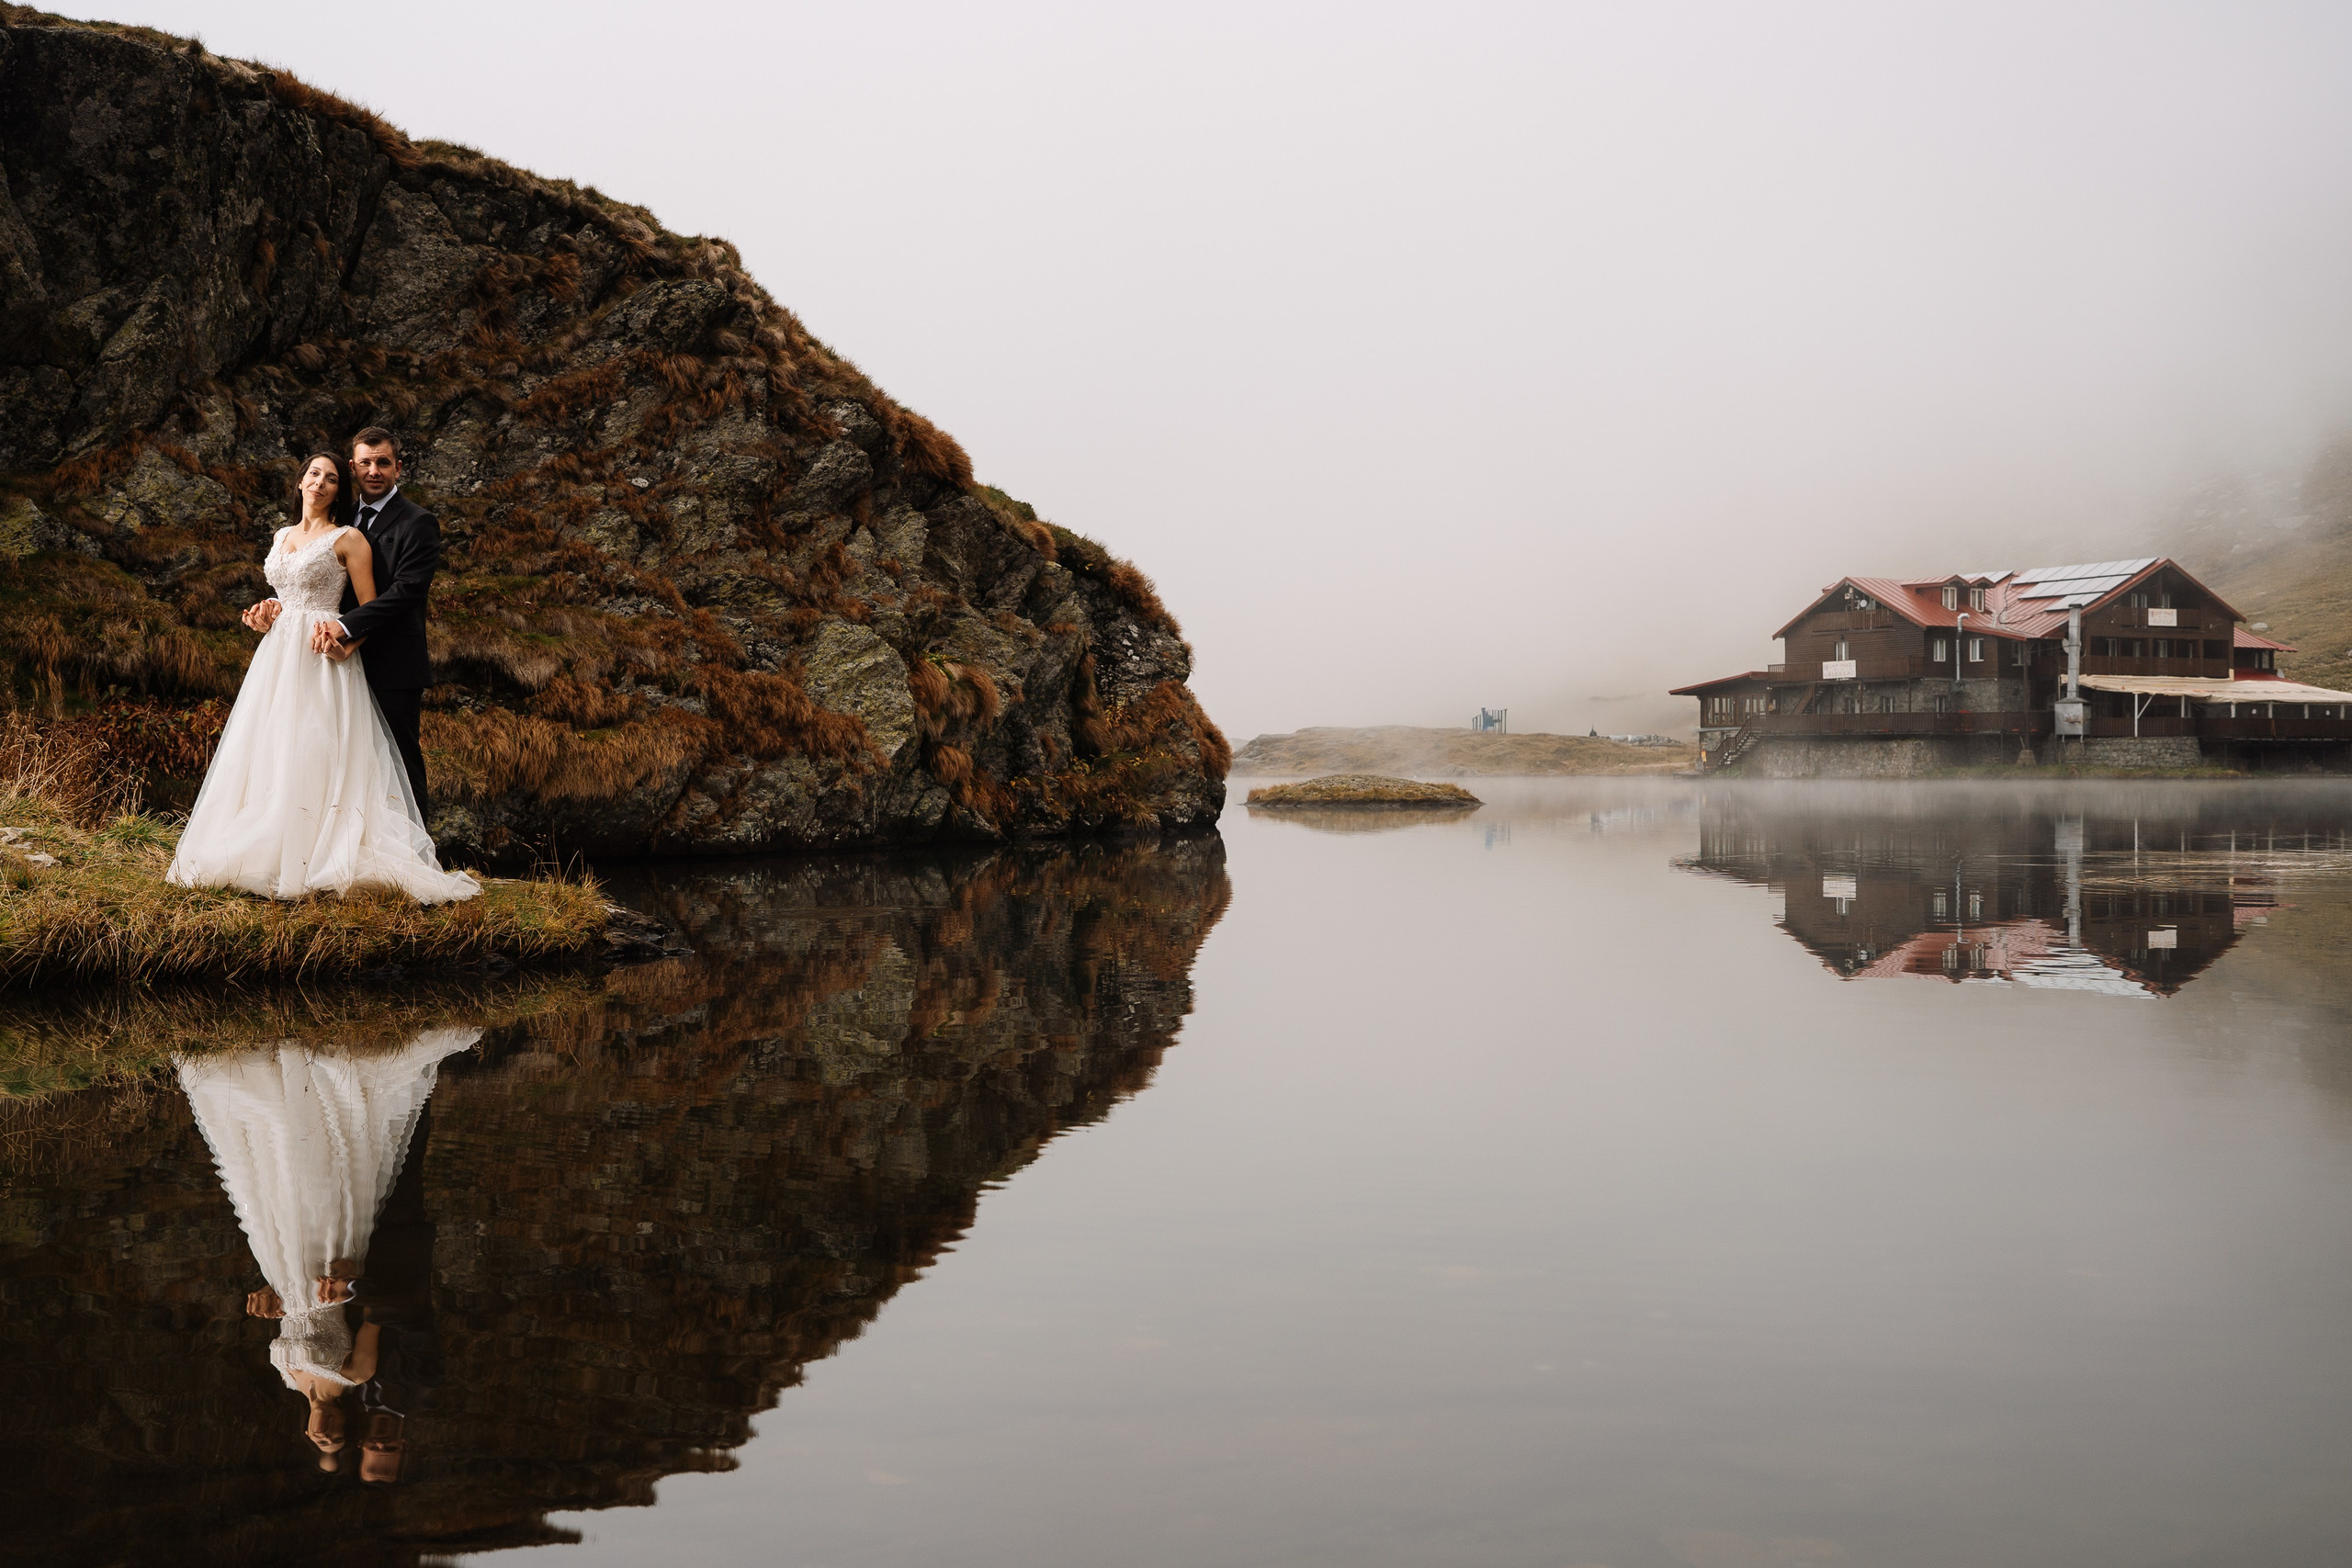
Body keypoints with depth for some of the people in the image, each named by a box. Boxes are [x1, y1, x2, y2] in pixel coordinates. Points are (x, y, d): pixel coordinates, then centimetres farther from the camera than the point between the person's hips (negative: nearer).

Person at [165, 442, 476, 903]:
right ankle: (269, 858, 12)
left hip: (322, 664, -7)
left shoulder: (348, 539, -3)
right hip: (277, 658, 7)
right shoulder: (283, 537, 17)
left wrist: (347, 641, -21)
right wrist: (267, 613, 8)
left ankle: (316, 862, -6)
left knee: (314, 758, -10)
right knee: (269, 755, 6)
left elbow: (371, 608, -6)